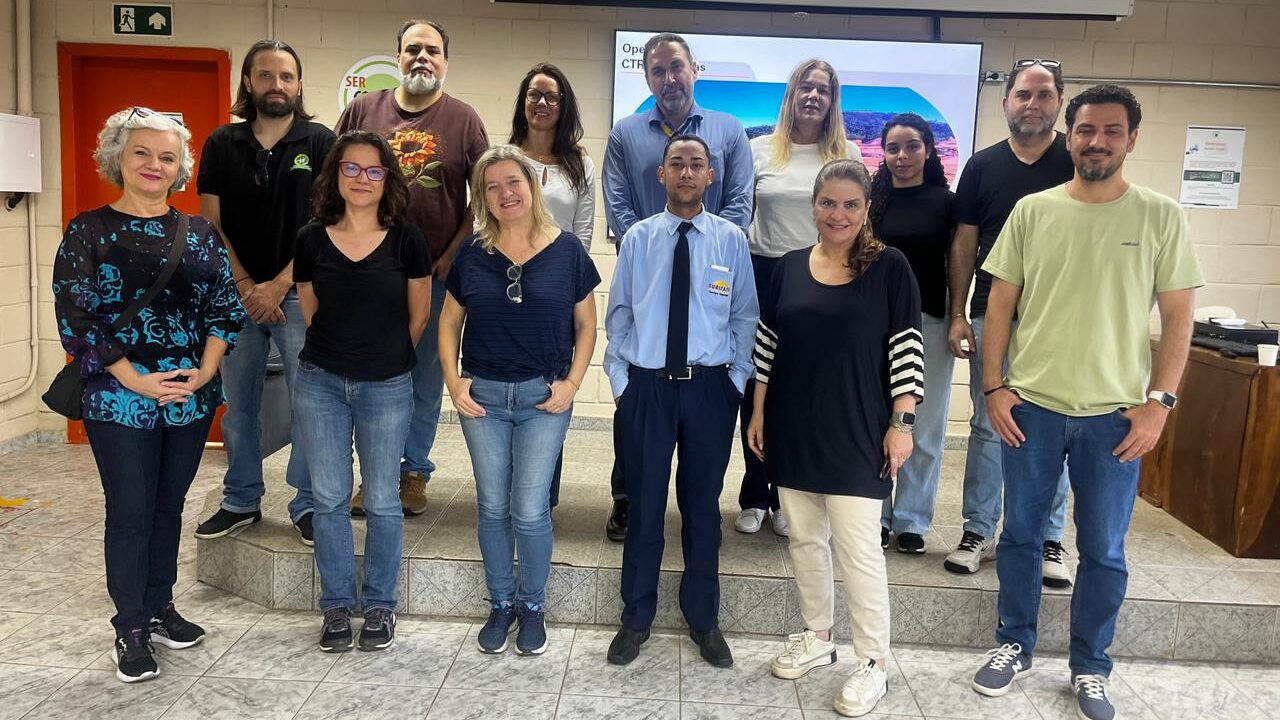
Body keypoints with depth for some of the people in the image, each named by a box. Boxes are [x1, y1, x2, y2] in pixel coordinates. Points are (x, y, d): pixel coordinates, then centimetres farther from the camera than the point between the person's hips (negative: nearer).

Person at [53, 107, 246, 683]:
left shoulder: (199, 234, 6)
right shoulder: (88, 232, -3)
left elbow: (226, 308, 5)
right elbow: (74, 318, -9)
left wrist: (204, 372, -9)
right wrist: (137, 380, -16)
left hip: (192, 397, 4)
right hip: (120, 400, -3)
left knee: (169, 506, 14)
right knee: (130, 513, 4)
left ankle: (160, 608, 30)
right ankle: (130, 630, 18)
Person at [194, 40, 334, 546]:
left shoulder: (320, 142, 0)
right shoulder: (221, 145, 7)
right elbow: (210, 225, 5)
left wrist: (278, 285, -10)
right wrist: (245, 287, -6)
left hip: (300, 295, -3)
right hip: (236, 294, 3)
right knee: (238, 405, 10)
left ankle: (307, 505, 12)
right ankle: (241, 501, 25)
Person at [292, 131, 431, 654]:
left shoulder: (406, 239, -4)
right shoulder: (312, 239, 1)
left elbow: (418, 315, 6)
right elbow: (310, 312, 12)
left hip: (386, 388, -2)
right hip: (320, 384, 2)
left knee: (382, 502, 6)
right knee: (329, 500, 8)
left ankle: (380, 606, 23)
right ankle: (337, 606, 23)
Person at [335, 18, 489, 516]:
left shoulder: (463, 119, 1)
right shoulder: (363, 110, 5)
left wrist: (455, 254, -8)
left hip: (436, 270, -1)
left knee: (427, 375, 8)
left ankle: (414, 470, 22)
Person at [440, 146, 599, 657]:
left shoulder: (566, 251, -3)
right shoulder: (472, 254, 2)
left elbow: (586, 325, 3)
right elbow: (450, 322, 10)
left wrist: (572, 383, -6)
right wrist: (453, 381, -1)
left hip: (543, 397, -2)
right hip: (482, 396, 2)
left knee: (530, 510, 0)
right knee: (492, 507, 11)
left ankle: (533, 605, 23)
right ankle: (501, 604, 29)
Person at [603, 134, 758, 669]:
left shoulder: (731, 239, 1)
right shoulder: (638, 238, 2)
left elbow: (745, 316, 4)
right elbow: (618, 315, 5)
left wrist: (737, 380, -2)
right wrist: (620, 380, 0)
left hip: (710, 387, 0)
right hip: (646, 385, 0)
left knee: (703, 505, 11)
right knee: (644, 505, 8)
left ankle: (703, 619, 29)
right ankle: (636, 619, 26)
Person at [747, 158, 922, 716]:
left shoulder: (890, 268, -4)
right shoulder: (789, 268, 7)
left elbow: (906, 350, -5)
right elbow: (767, 345, 10)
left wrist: (902, 423, -10)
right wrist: (758, 413, 8)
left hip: (857, 433, -4)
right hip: (793, 428, 5)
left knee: (858, 548, -3)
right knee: (805, 539, 14)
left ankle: (874, 663, 12)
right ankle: (816, 637, 31)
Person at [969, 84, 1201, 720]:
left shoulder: (1160, 217, -1)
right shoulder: (1031, 211, 1)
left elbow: (1178, 317, 0)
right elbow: (1000, 303, 3)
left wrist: (1159, 402, -7)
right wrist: (994, 386, -3)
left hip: (1116, 413, -1)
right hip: (1032, 405, 1)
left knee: (1104, 551, 9)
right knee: (1020, 535, 12)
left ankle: (1090, 668, 27)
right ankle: (1014, 645, 31)